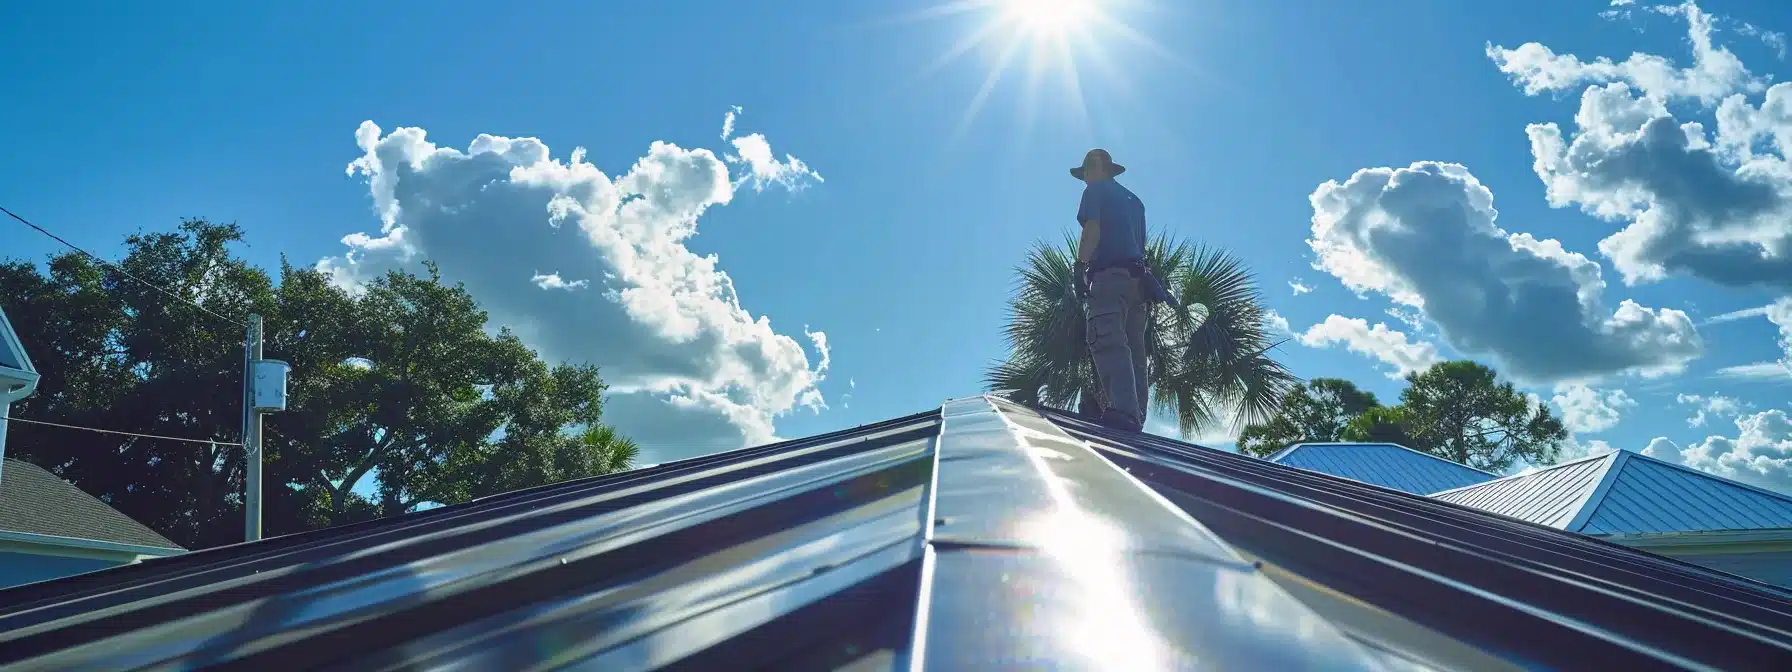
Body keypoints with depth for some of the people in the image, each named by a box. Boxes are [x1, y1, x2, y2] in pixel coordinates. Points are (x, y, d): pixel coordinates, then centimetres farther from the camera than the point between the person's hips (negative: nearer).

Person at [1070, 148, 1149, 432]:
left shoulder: (1096, 191, 8)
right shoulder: (1134, 199, 30)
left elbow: (1092, 229, -9)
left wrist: (1080, 266, -17)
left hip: (1109, 275, -8)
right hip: (1137, 279, 8)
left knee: (1108, 343, -23)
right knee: (1133, 350, 5)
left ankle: (1123, 412, -40)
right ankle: (1136, 419, -2)